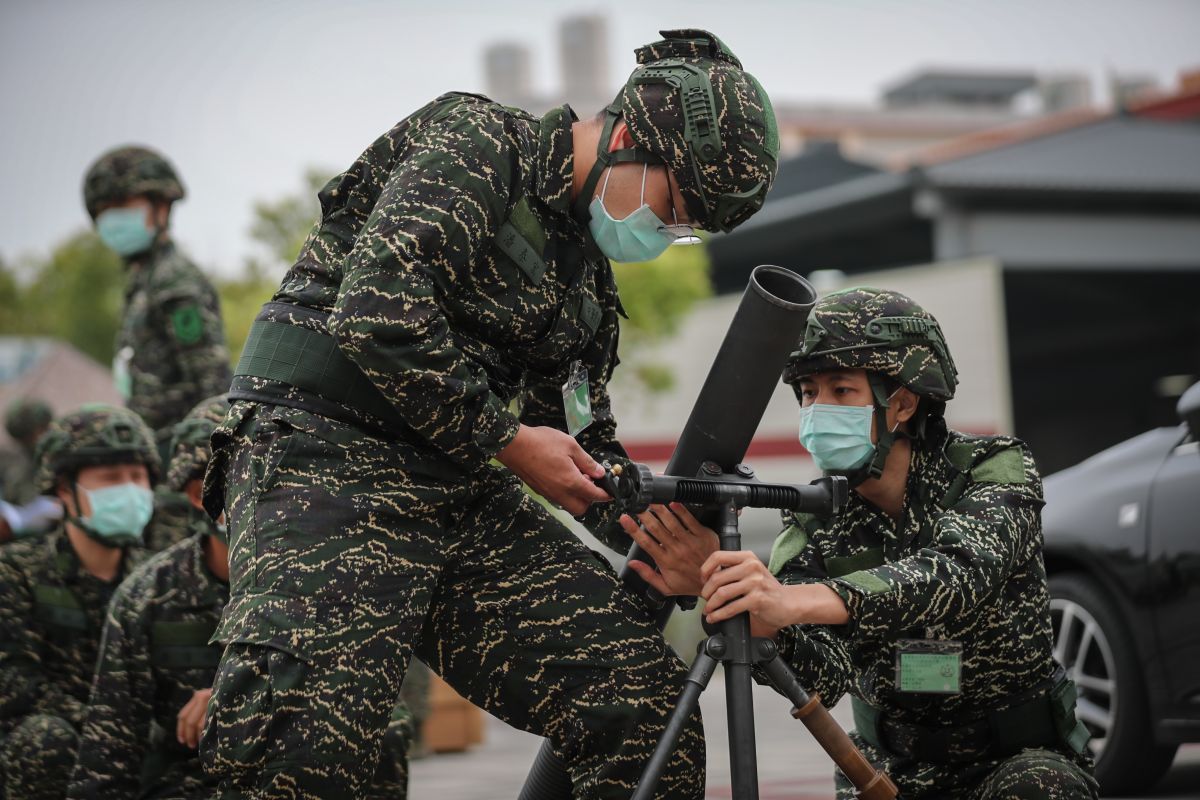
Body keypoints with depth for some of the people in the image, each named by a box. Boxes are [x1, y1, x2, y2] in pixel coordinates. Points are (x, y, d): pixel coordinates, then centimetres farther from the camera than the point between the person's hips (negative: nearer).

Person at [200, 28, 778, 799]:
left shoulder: (589, 276, 18)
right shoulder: (478, 142, -7)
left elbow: (586, 446, 20)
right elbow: (377, 310, -20)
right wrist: (508, 440, -12)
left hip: (468, 496, 8)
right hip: (331, 461, -8)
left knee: (649, 705, -4)